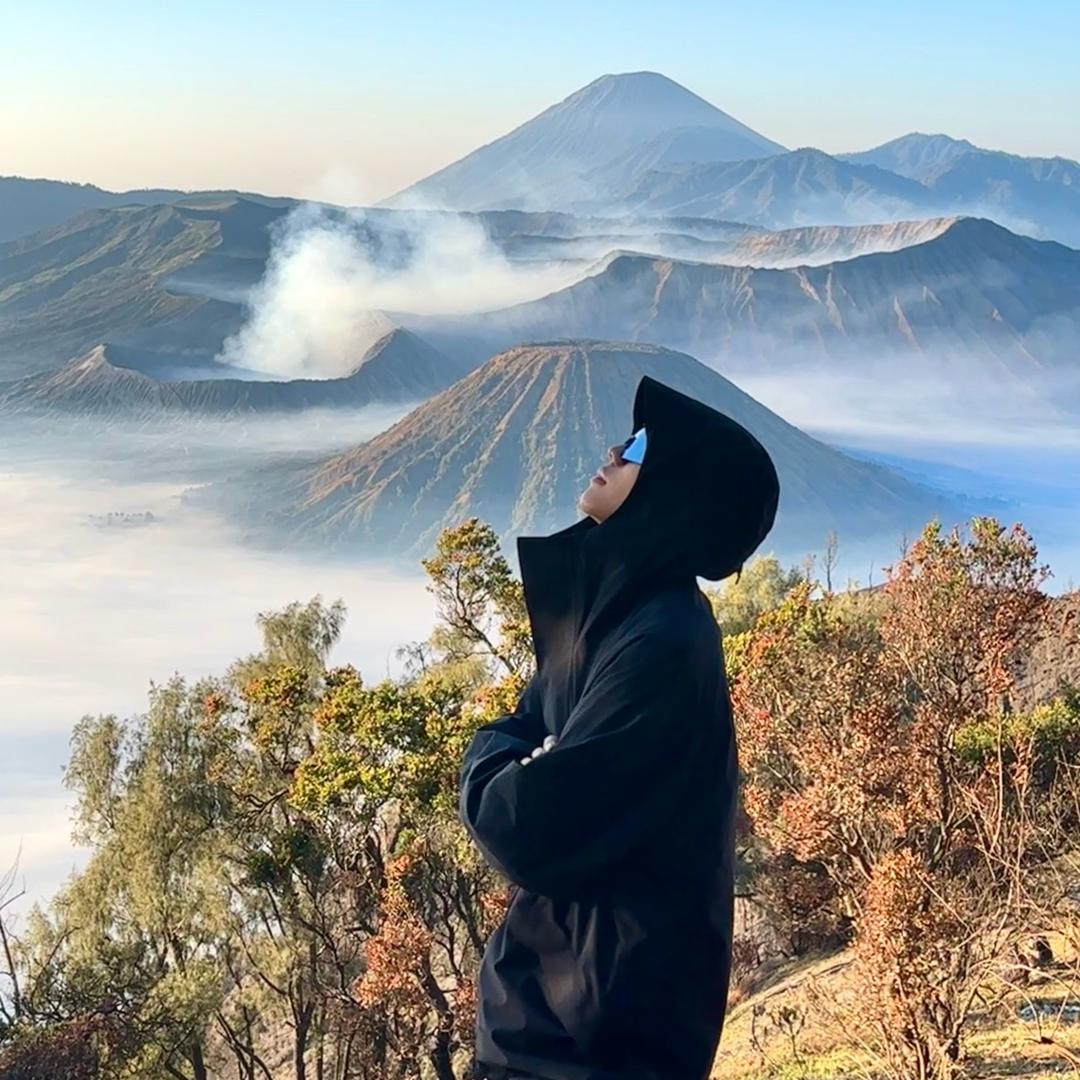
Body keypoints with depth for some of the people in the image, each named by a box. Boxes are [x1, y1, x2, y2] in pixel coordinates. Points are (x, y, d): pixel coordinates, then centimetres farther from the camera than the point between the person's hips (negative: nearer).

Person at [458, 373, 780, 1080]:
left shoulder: (662, 642, -22)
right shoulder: (617, 608, 8)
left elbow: (528, 830, -25)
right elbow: (514, 736, 13)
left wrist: (498, 775, -5)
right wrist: (510, 764, -9)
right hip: (562, 988, 9)